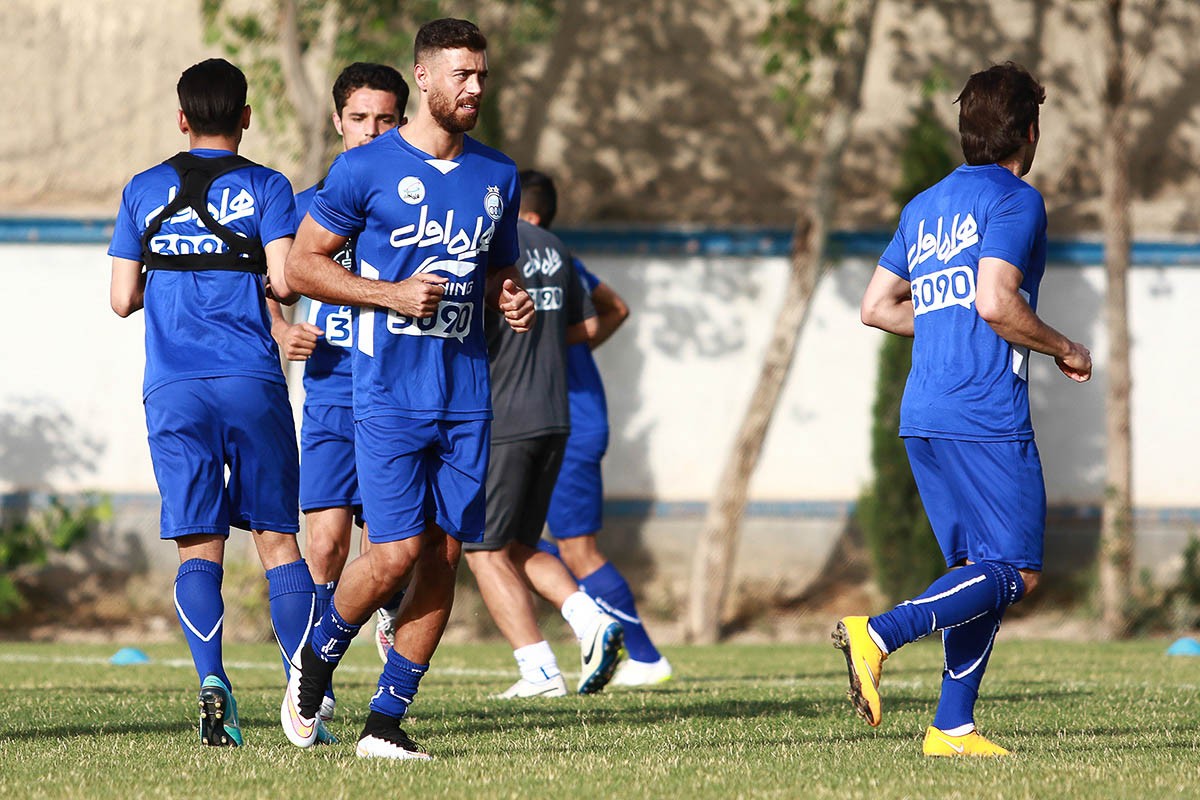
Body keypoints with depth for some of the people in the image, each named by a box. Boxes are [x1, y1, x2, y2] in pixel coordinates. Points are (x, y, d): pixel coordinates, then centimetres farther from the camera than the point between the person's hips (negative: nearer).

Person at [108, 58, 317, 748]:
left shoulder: (144, 191, 10)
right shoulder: (266, 187, 3)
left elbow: (123, 298, 10)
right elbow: (283, 280, -10)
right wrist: (262, 279, 13)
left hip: (173, 391, 1)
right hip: (253, 383, -1)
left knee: (199, 548, 0)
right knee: (278, 538, 5)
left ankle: (212, 679, -20)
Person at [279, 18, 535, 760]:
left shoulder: (498, 176, 11)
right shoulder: (366, 168, -4)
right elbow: (303, 264, -1)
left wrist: (513, 299, 2)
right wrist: (392, 294, -14)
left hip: (467, 397, 5)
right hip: (389, 392, -5)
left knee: (444, 557, 1)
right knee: (397, 551, -13)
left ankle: (386, 720, 8)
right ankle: (317, 659, 15)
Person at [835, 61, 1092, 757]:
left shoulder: (924, 207, 19)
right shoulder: (1014, 199, -5)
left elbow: (877, 306, 20)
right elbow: (997, 301, -17)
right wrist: (1065, 349, -3)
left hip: (923, 415, 8)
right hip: (987, 416, -8)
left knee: (980, 571, 12)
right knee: (1015, 572, -7)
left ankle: (953, 726, 5)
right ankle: (879, 635, -23)